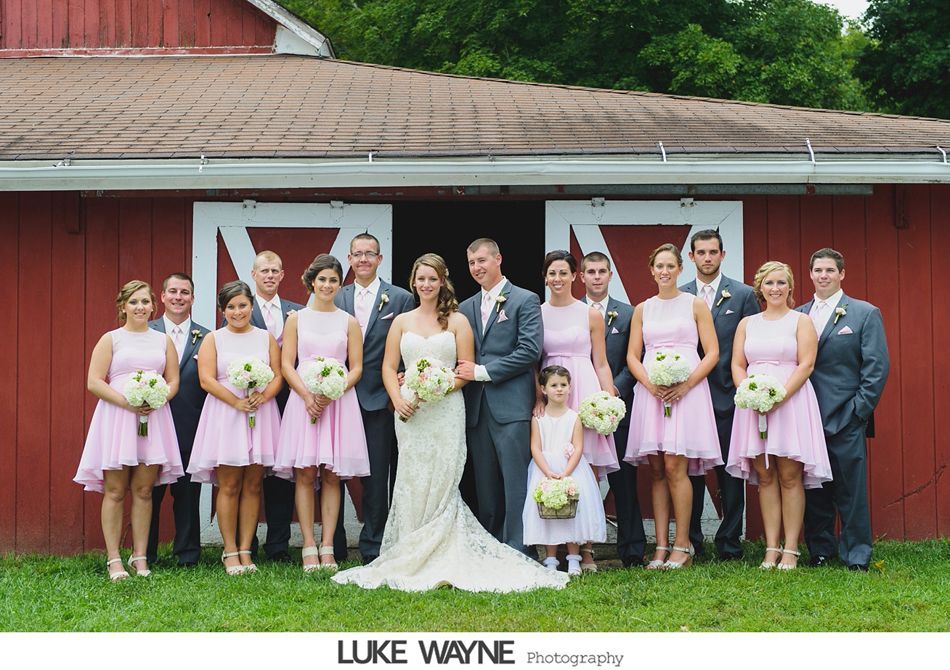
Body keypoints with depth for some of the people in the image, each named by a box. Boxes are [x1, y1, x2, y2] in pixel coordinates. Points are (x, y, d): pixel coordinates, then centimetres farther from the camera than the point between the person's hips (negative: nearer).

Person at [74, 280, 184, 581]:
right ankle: (113, 559, -1)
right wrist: (127, 402, -14)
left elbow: (173, 381, 12)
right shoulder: (111, 339, 5)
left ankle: (140, 557, 7)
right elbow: (94, 382, -3)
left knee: (143, 490, 2)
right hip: (116, 416, -2)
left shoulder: (163, 341, 14)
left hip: (153, 417, 2)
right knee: (115, 491, -4)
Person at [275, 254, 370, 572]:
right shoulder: (296, 319, 9)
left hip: (339, 400, 0)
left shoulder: (349, 322, 10)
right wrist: (307, 395, -12)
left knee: (331, 476, 0)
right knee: (304, 474, -4)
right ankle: (309, 547, -1)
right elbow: (286, 364, 3)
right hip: (303, 400, 0)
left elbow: (356, 368, 6)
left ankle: (327, 547, 1)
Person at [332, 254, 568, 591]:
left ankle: (442, 560, 0)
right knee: (412, 485, 0)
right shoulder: (401, 322, 14)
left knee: (441, 484, -6)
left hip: (446, 409, -2)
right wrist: (398, 399, -7)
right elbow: (389, 367, 10)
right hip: (409, 412, 2)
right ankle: (411, 561, 6)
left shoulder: (457, 322, 6)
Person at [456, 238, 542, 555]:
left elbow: (530, 350, -10)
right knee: (485, 487, 8)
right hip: (477, 409, 6)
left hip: (511, 407, -6)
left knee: (515, 484, -7)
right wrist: (464, 371, -3)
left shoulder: (525, 300, 0)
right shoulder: (467, 307, 18)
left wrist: (482, 371, -11)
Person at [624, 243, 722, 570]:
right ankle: (661, 547, 2)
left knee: (675, 466, -12)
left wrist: (686, 384, -12)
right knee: (657, 471, 0)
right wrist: (650, 383, -8)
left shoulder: (695, 305, 7)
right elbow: (632, 356, 11)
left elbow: (712, 353, 1)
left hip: (686, 390, -3)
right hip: (650, 392, 3)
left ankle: (682, 546, -7)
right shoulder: (642, 310, 15)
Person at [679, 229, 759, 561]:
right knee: (689, 471, 4)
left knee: (730, 473, 2)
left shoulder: (743, 295, 4)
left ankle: (730, 544, 10)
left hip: (728, 397, -1)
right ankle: (690, 542, 12)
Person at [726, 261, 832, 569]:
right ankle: (771, 548, 5)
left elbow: (806, 364, -4)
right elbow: (737, 365, 11)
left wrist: (780, 396, -15)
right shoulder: (747, 323, 16)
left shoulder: (801, 321, 6)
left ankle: (791, 550, -3)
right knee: (765, 477, 2)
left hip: (791, 400, -3)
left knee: (790, 476, -5)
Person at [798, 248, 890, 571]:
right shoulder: (797, 315, 12)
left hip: (846, 420, -3)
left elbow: (877, 366, -2)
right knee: (813, 490, 7)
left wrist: (859, 409, -8)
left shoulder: (865, 314, 3)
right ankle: (819, 551, 17)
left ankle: (856, 556, 5)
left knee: (851, 490, -2)